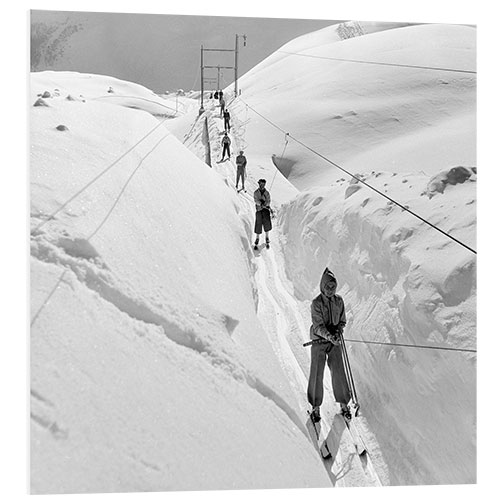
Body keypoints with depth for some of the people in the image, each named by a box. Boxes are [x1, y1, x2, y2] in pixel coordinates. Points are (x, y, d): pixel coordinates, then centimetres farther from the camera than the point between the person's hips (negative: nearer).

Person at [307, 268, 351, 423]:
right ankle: (315, 406, 15)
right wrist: (329, 336, -33)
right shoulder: (316, 303, -11)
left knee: (338, 372, 1)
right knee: (317, 373, 0)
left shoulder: (339, 301, 2)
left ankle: (343, 403, 20)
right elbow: (318, 325, -17)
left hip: (335, 342, 3)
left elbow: (342, 321, 10)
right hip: (319, 341, -3)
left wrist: (338, 332, -11)